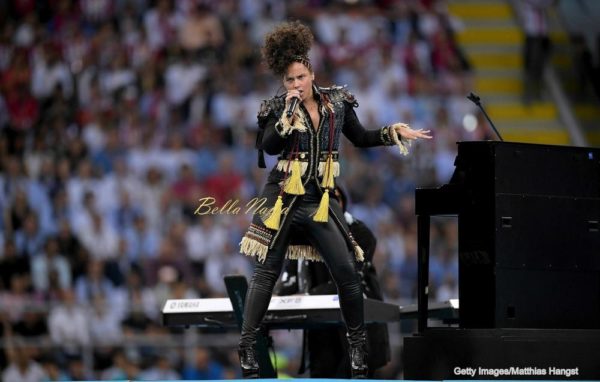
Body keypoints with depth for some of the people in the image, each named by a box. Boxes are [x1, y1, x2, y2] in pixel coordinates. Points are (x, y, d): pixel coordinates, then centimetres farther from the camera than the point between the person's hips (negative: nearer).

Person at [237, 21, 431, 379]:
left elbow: (361, 138, 13)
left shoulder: (337, 101, 5)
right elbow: (268, 147, -16)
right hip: (283, 198, -2)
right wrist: (288, 114, -21)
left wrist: (395, 133, 1)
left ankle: (358, 343, 10)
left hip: (320, 201, 2)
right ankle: (248, 345, 3)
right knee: (267, 271, -1)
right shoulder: (277, 108, -3)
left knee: (347, 270, -4)